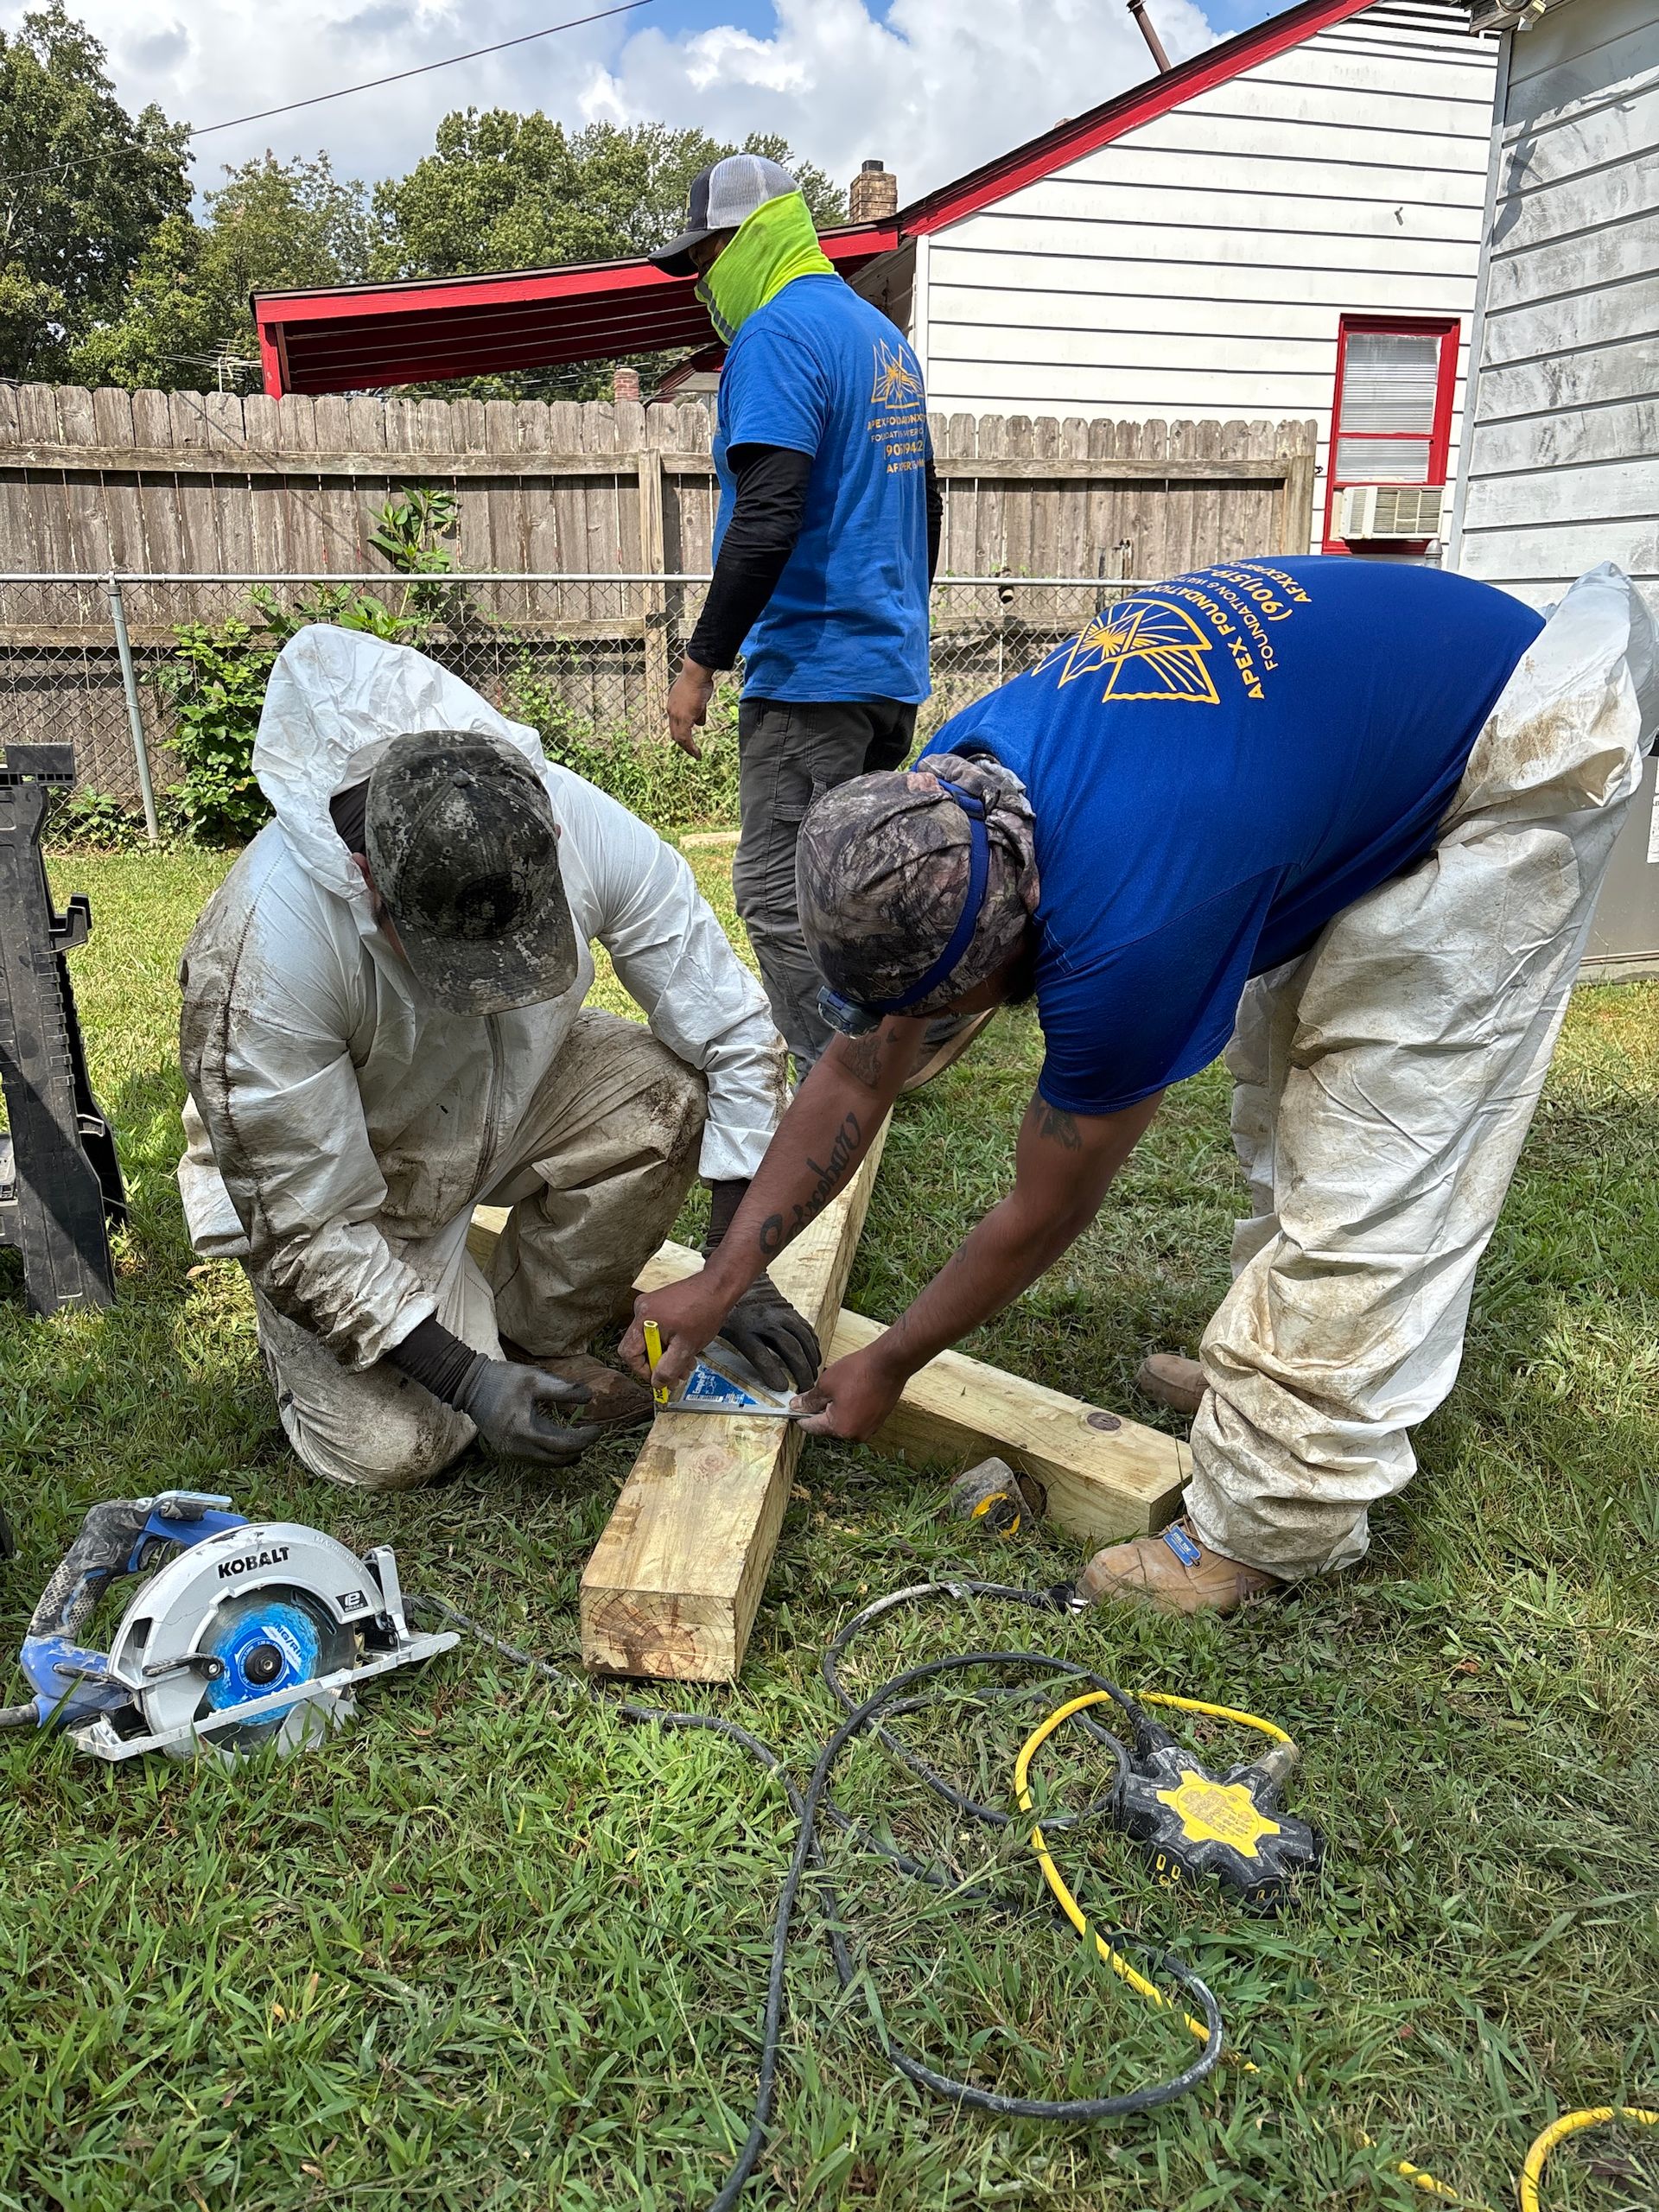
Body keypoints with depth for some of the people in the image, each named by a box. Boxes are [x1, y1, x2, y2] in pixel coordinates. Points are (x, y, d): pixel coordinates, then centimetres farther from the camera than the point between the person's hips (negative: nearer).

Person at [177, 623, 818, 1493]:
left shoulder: (589, 830, -29)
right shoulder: (266, 946, -37)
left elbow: (734, 1036, -20)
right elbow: (300, 1229, -27)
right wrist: (465, 1383, -26)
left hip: (510, 1093, 4)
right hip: (340, 1174, -3)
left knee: (665, 1090, -25)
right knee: (392, 1447, -17)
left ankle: (530, 1339, -3)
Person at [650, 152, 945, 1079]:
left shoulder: (778, 332, -10)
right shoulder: (884, 333, 20)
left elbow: (768, 516, -21)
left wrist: (701, 661, -16)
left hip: (813, 667, -10)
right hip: (895, 667, 10)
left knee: (783, 901, -7)